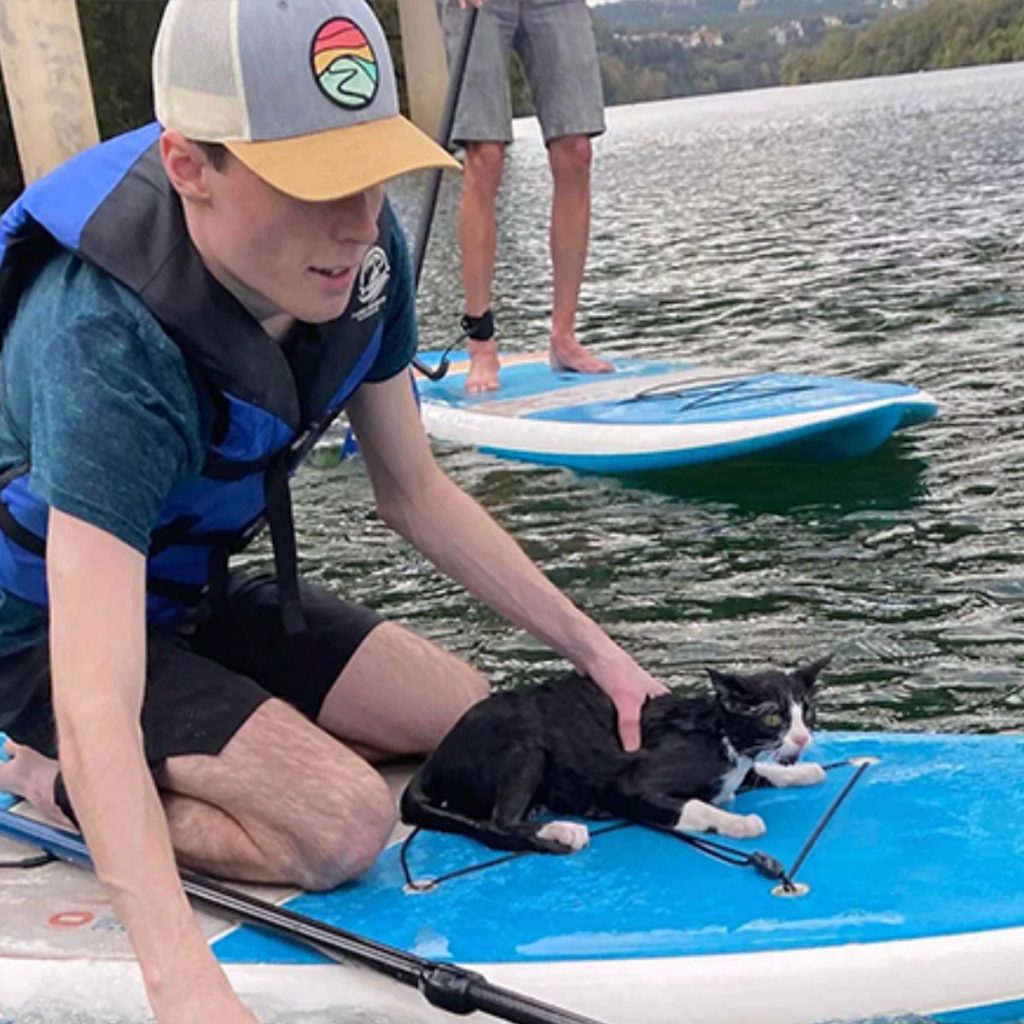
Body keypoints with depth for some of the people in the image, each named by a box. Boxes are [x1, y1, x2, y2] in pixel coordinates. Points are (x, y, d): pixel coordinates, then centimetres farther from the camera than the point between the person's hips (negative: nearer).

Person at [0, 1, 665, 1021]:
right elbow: (95, 705, -44)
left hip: (192, 592, 7)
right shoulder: (103, 342, -38)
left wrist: (595, 651, -6)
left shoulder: (359, 254, -17)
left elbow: (413, 492, -2)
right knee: (343, 823, -23)